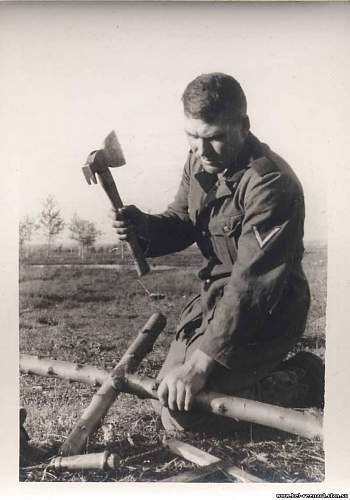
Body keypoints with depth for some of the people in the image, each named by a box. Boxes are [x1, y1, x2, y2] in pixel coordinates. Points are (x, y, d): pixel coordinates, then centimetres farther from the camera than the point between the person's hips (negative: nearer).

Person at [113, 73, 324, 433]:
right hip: (215, 295, 9)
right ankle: (279, 371, 26)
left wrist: (201, 363, -30)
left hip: (264, 314, -8)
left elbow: (253, 284, -30)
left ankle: (305, 383, 1)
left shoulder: (271, 183, -26)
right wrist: (144, 227, -16)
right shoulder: (199, 162, 1)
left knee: (181, 412, -14)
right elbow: (179, 223, 9)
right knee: (169, 388, 16)